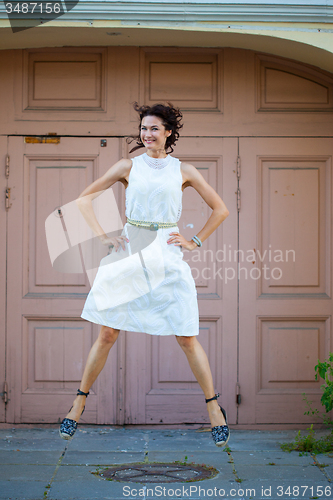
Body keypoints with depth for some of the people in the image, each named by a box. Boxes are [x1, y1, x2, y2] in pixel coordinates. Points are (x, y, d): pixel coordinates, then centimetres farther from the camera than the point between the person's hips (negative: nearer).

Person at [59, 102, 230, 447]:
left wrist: (196, 242, 6)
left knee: (186, 338, 0)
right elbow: (84, 199, 9)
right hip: (127, 254, 0)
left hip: (168, 257, 0)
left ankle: (214, 409, 14)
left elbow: (220, 209, 15)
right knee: (107, 334, 1)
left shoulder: (184, 171, 8)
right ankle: (79, 403, 16)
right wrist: (102, 237, -1)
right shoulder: (128, 167, 6)